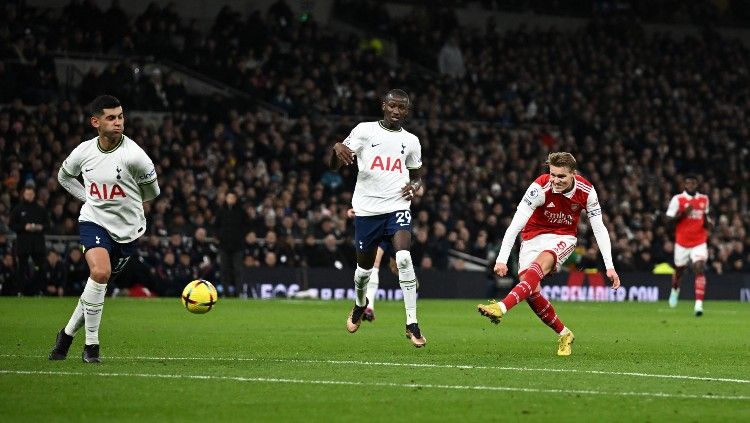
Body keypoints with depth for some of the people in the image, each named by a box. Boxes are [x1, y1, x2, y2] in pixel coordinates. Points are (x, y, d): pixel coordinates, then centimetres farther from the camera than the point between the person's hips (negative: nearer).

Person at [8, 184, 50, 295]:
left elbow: (48, 224, 13)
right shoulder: (18, 209, 2)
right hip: (23, 242, -2)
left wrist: (41, 227, -9)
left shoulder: (40, 209, 9)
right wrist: (24, 227, -14)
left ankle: (37, 290, 7)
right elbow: (11, 225, 0)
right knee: (22, 268, 0)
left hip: (38, 242, 2)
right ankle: (21, 291, 7)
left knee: (40, 267, -4)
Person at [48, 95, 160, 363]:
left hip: (127, 230, 0)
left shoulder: (133, 155, -17)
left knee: (100, 285, 10)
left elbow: (152, 192, 0)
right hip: (93, 220, 0)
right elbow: (64, 176, 17)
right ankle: (91, 345, -14)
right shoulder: (83, 152, -7)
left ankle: (68, 333, 36)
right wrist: (88, 197, 7)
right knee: (100, 272, -25)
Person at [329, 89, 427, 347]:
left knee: (404, 258, -22)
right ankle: (360, 305, 46)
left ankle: (412, 324, -18)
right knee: (365, 266, 11)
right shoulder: (365, 131, 1)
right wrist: (337, 149, -26)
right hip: (367, 209, 0)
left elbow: (417, 176, 23)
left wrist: (414, 186, -2)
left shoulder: (411, 141, 9)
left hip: (397, 207, 0)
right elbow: (334, 166, -2)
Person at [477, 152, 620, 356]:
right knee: (531, 290, -15)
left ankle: (501, 308, -48)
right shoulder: (540, 188, -25)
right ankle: (564, 335, 5)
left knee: (541, 262, -34)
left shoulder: (586, 191, -15)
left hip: (563, 238, 0)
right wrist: (502, 259, -34)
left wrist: (609, 266, -13)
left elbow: (599, 229, -7)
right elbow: (515, 224, -27)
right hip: (534, 237, 0)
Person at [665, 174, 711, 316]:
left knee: (700, 269, -17)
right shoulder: (677, 199, -6)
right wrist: (684, 213, -23)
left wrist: (707, 222, 1)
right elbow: (670, 220, -9)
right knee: (679, 270, 15)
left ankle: (699, 304, -23)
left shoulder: (704, 199, 6)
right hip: (682, 242, -1)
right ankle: (675, 290, 50)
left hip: (699, 242, 1)